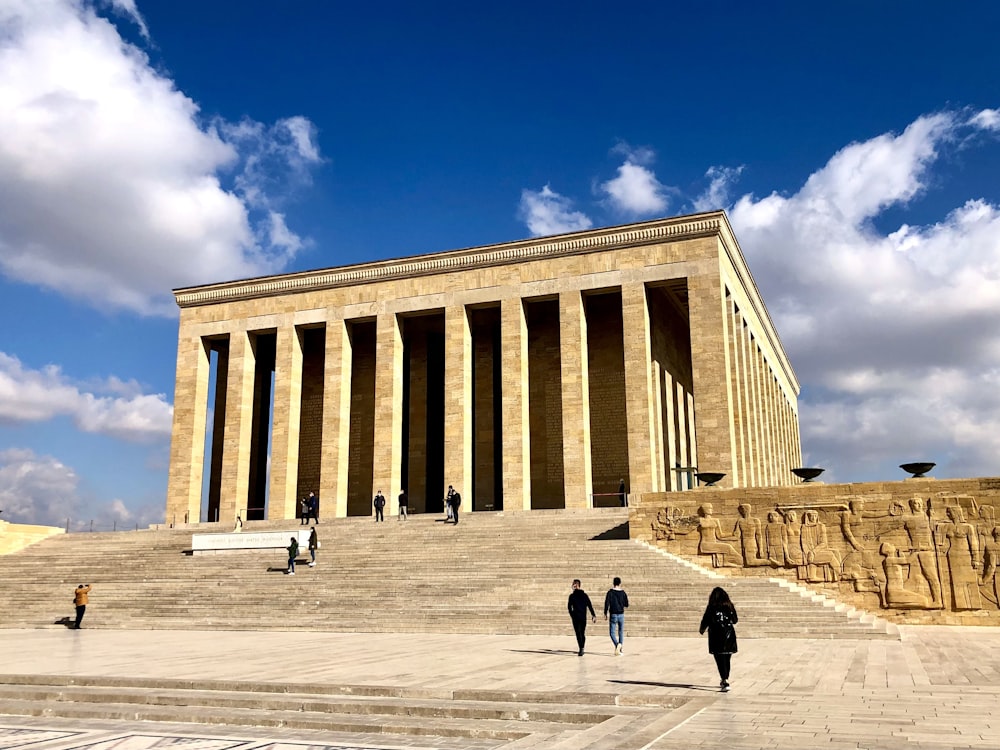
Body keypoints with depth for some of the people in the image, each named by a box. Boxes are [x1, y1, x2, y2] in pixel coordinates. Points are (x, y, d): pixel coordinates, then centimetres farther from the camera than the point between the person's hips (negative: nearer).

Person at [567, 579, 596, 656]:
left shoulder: (572, 596, -5)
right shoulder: (585, 595, 5)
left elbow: (569, 606, -4)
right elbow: (590, 606, 0)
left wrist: (571, 614, 12)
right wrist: (593, 615, 0)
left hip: (576, 617, -4)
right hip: (583, 618, 4)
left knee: (578, 633, -3)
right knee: (582, 633, 15)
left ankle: (581, 649, -15)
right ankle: (582, 649, 20)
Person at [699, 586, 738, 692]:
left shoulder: (712, 607, -9)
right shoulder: (730, 606, 2)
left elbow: (706, 620, -4)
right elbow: (735, 620, 11)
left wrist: (701, 629, 15)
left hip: (716, 637, -4)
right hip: (729, 636, 4)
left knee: (720, 660, -4)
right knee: (727, 660, 17)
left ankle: (725, 683, -17)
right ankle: (724, 680, 31)